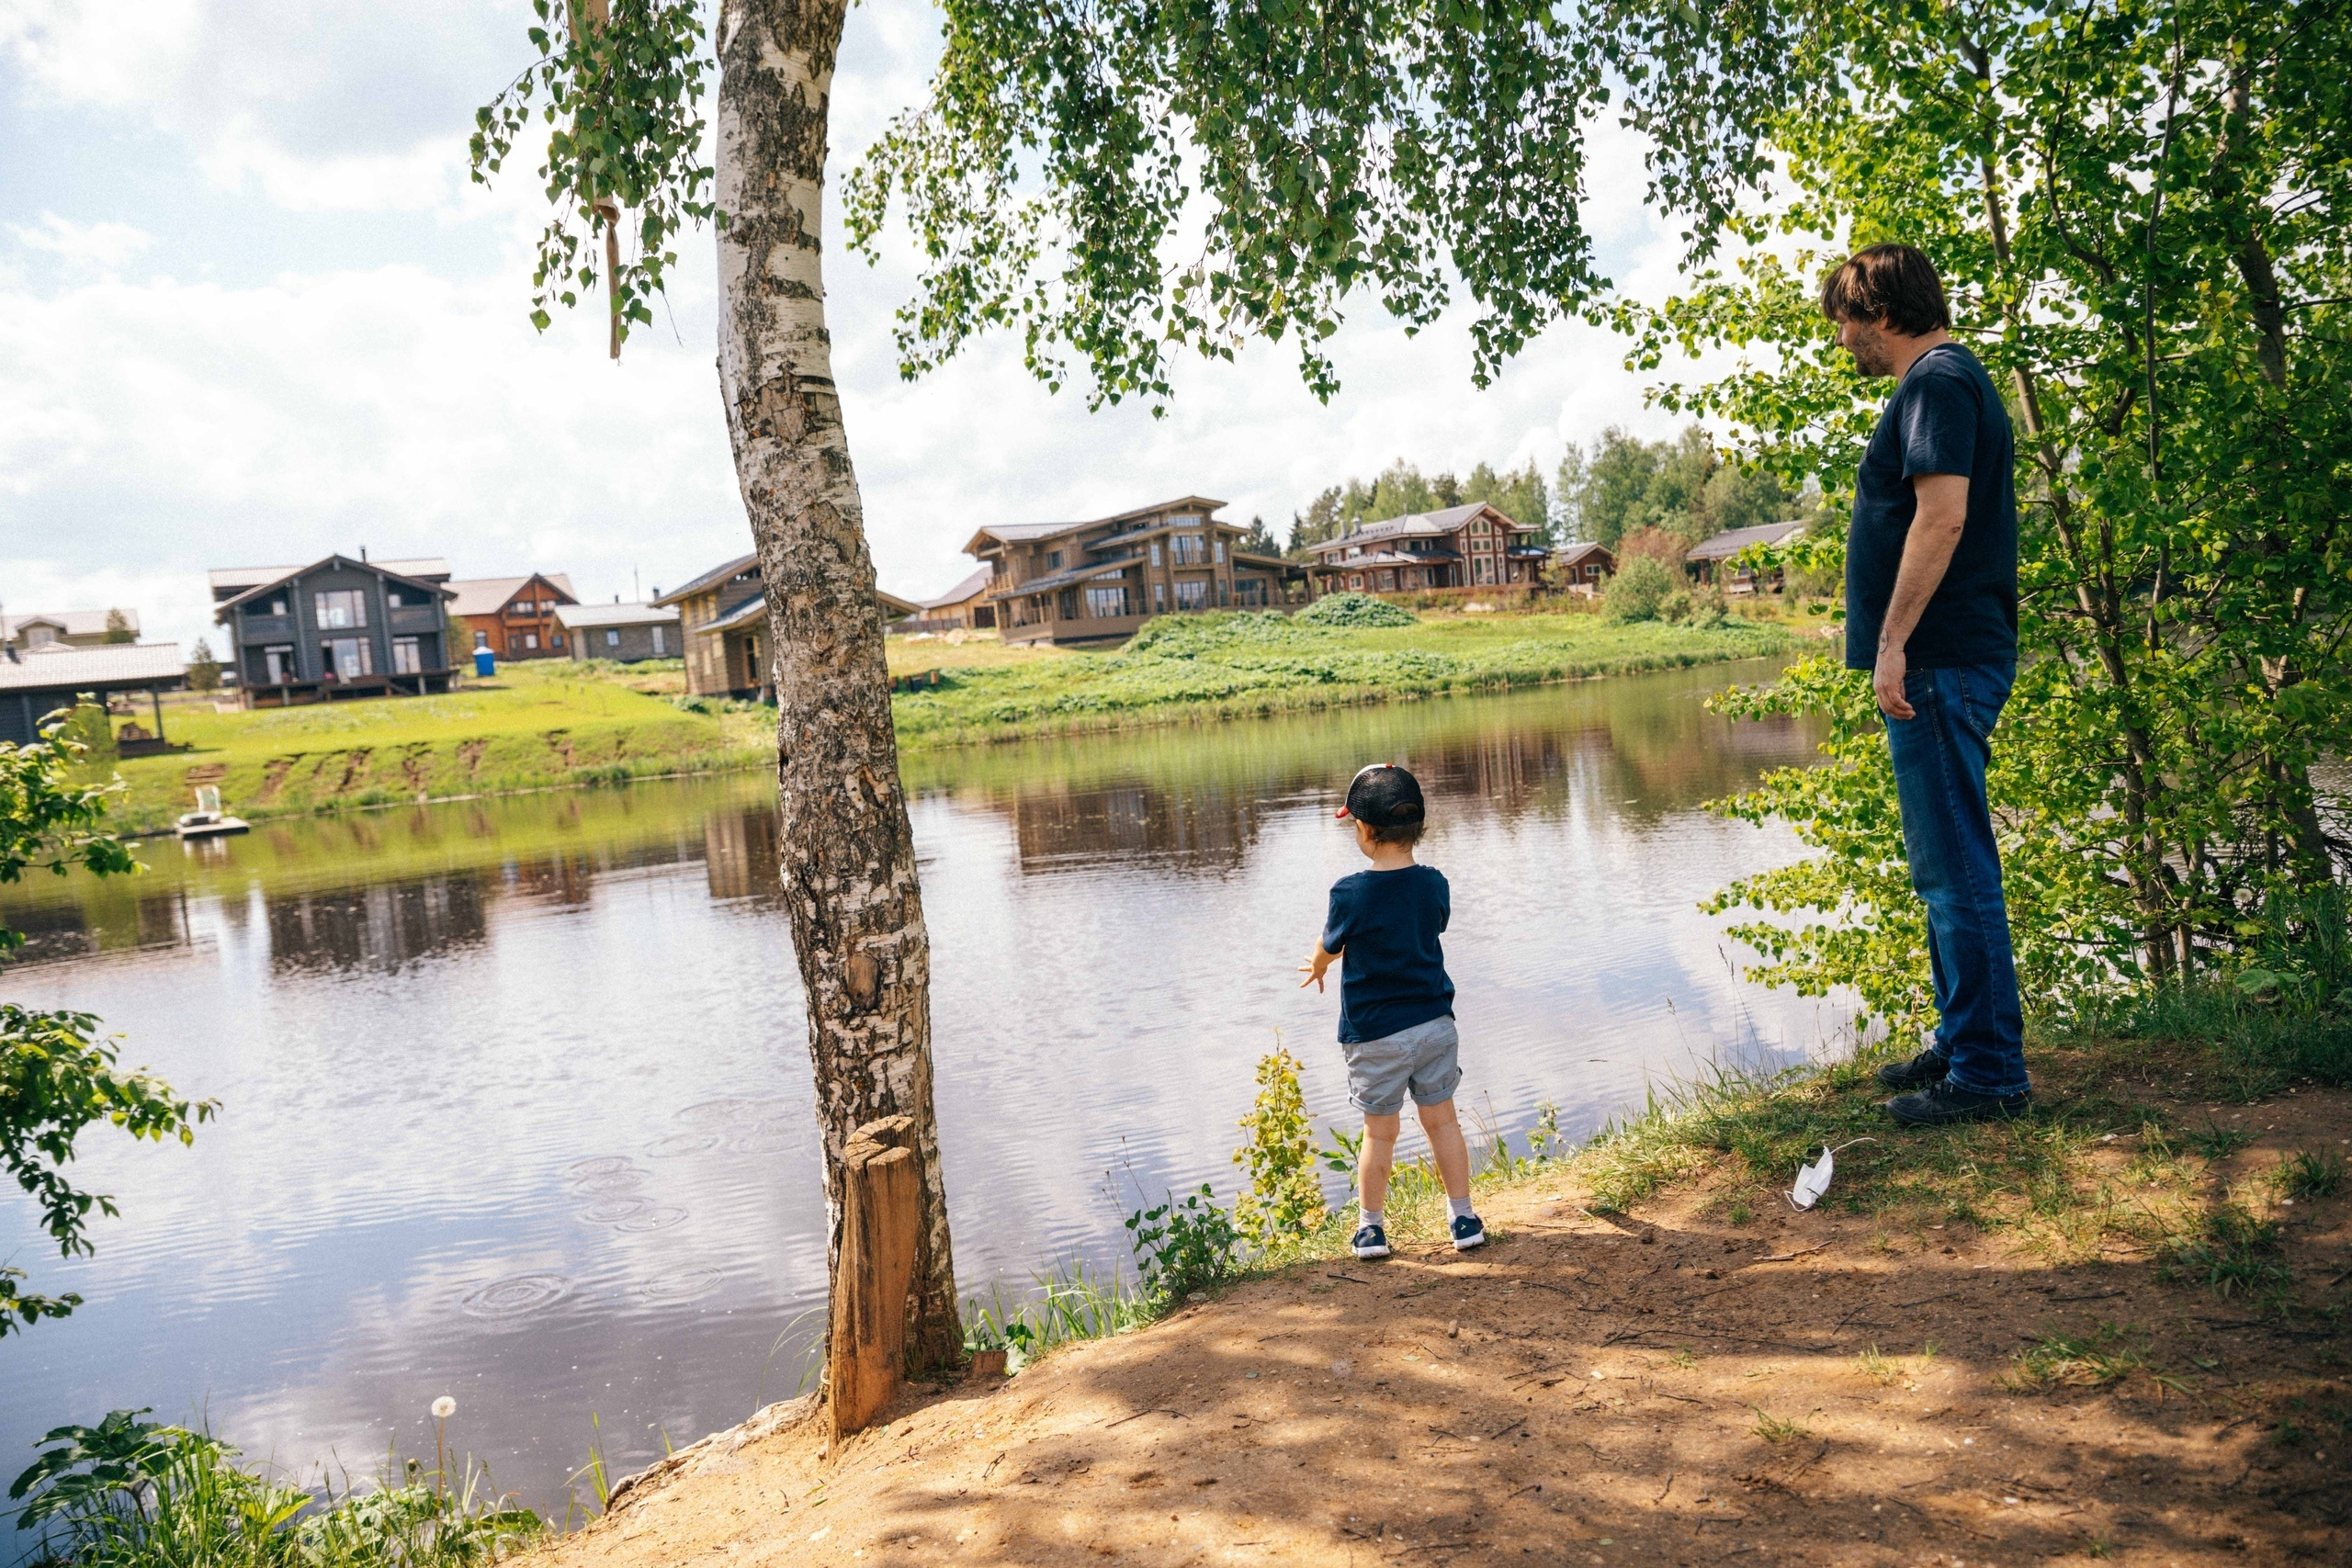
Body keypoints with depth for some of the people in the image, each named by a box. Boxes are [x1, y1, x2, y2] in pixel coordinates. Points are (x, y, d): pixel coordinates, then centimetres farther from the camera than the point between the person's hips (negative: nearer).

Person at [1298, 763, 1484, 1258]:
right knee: (1442, 1121, 14)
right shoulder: (1434, 885, -3)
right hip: (1434, 1023, 3)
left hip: (1374, 1033, -3)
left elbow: (1327, 949, 0)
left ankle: (1371, 1229, 21)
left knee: (1380, 1133, 9)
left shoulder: (1350, 894, -17)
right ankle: (1464, 1220, 21)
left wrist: (1317, 968, 27)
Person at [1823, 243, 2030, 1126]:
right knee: (1946, 865, 16)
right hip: (1944, 663, 11)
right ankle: (1962, 1042, 26)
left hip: (1940, 660, -11)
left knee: (1956, 869, -7)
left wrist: (1894, 642, -23)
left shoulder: (1937, 382, -11)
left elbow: (1941, 517, -22)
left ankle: (1987, 1072, -1)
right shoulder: (1945, 381, 21)